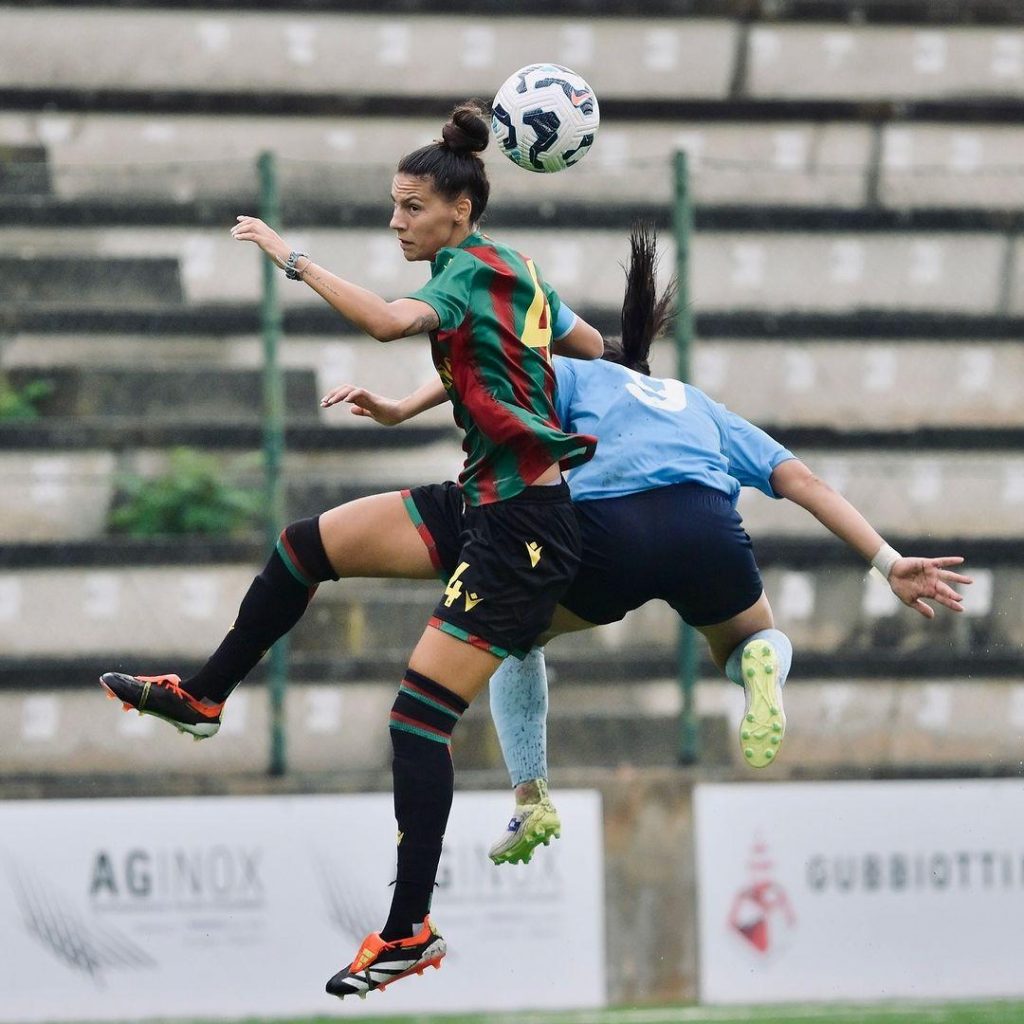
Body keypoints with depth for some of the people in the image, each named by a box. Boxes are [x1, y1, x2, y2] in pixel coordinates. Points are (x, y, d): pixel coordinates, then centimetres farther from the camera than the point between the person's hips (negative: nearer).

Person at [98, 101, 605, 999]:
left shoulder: (471, 270, -14)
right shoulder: (513, 273, 11)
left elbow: (386, 320, -32)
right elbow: (591, 348, 24)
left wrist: (292, 259, -21)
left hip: (519, 530, -9)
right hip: (481, 501, 9)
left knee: (421, 715, -11)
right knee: (305, 546, 11)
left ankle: (411, 933, -10)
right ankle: (203, 698, 26)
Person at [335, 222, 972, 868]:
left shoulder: (578, 375, 31)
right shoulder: (703, 407, 37)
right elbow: (803, 482, 26)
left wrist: (400, 408, 0)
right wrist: (888, 561, 20)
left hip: (604, 530, -2)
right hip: (708, 529, 2)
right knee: (754, 641, 34)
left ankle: (531, 797, 13)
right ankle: (763, 665, -5)